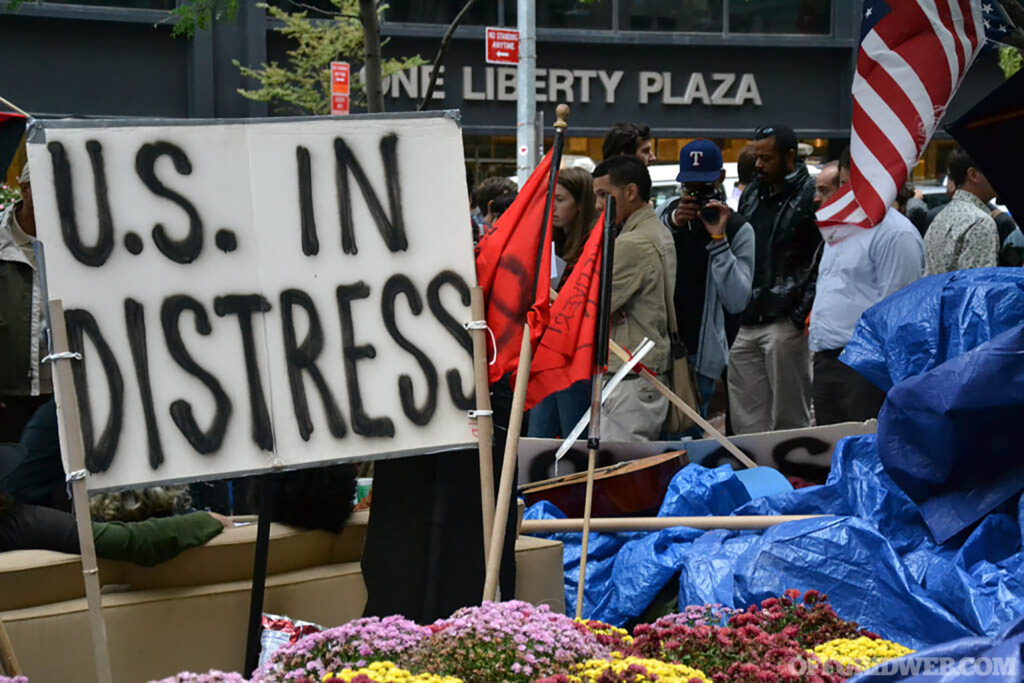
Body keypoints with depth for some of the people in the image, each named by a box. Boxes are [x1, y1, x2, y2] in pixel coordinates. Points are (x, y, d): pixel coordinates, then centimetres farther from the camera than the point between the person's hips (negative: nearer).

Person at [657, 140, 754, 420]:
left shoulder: (738, 229, -1)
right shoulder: (667, 213, 10)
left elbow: (737, 302, -12)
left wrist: (718, 240, -17)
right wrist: (672, 223, -10)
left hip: (697, 354, -3)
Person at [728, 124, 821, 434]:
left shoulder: (811, 196, -7)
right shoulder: (752, 194, 16)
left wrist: (801, 313, -14)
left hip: (784, 323, -7)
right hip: (745, 322, 7)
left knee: (789, 421, 0)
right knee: (746, 421, 9)